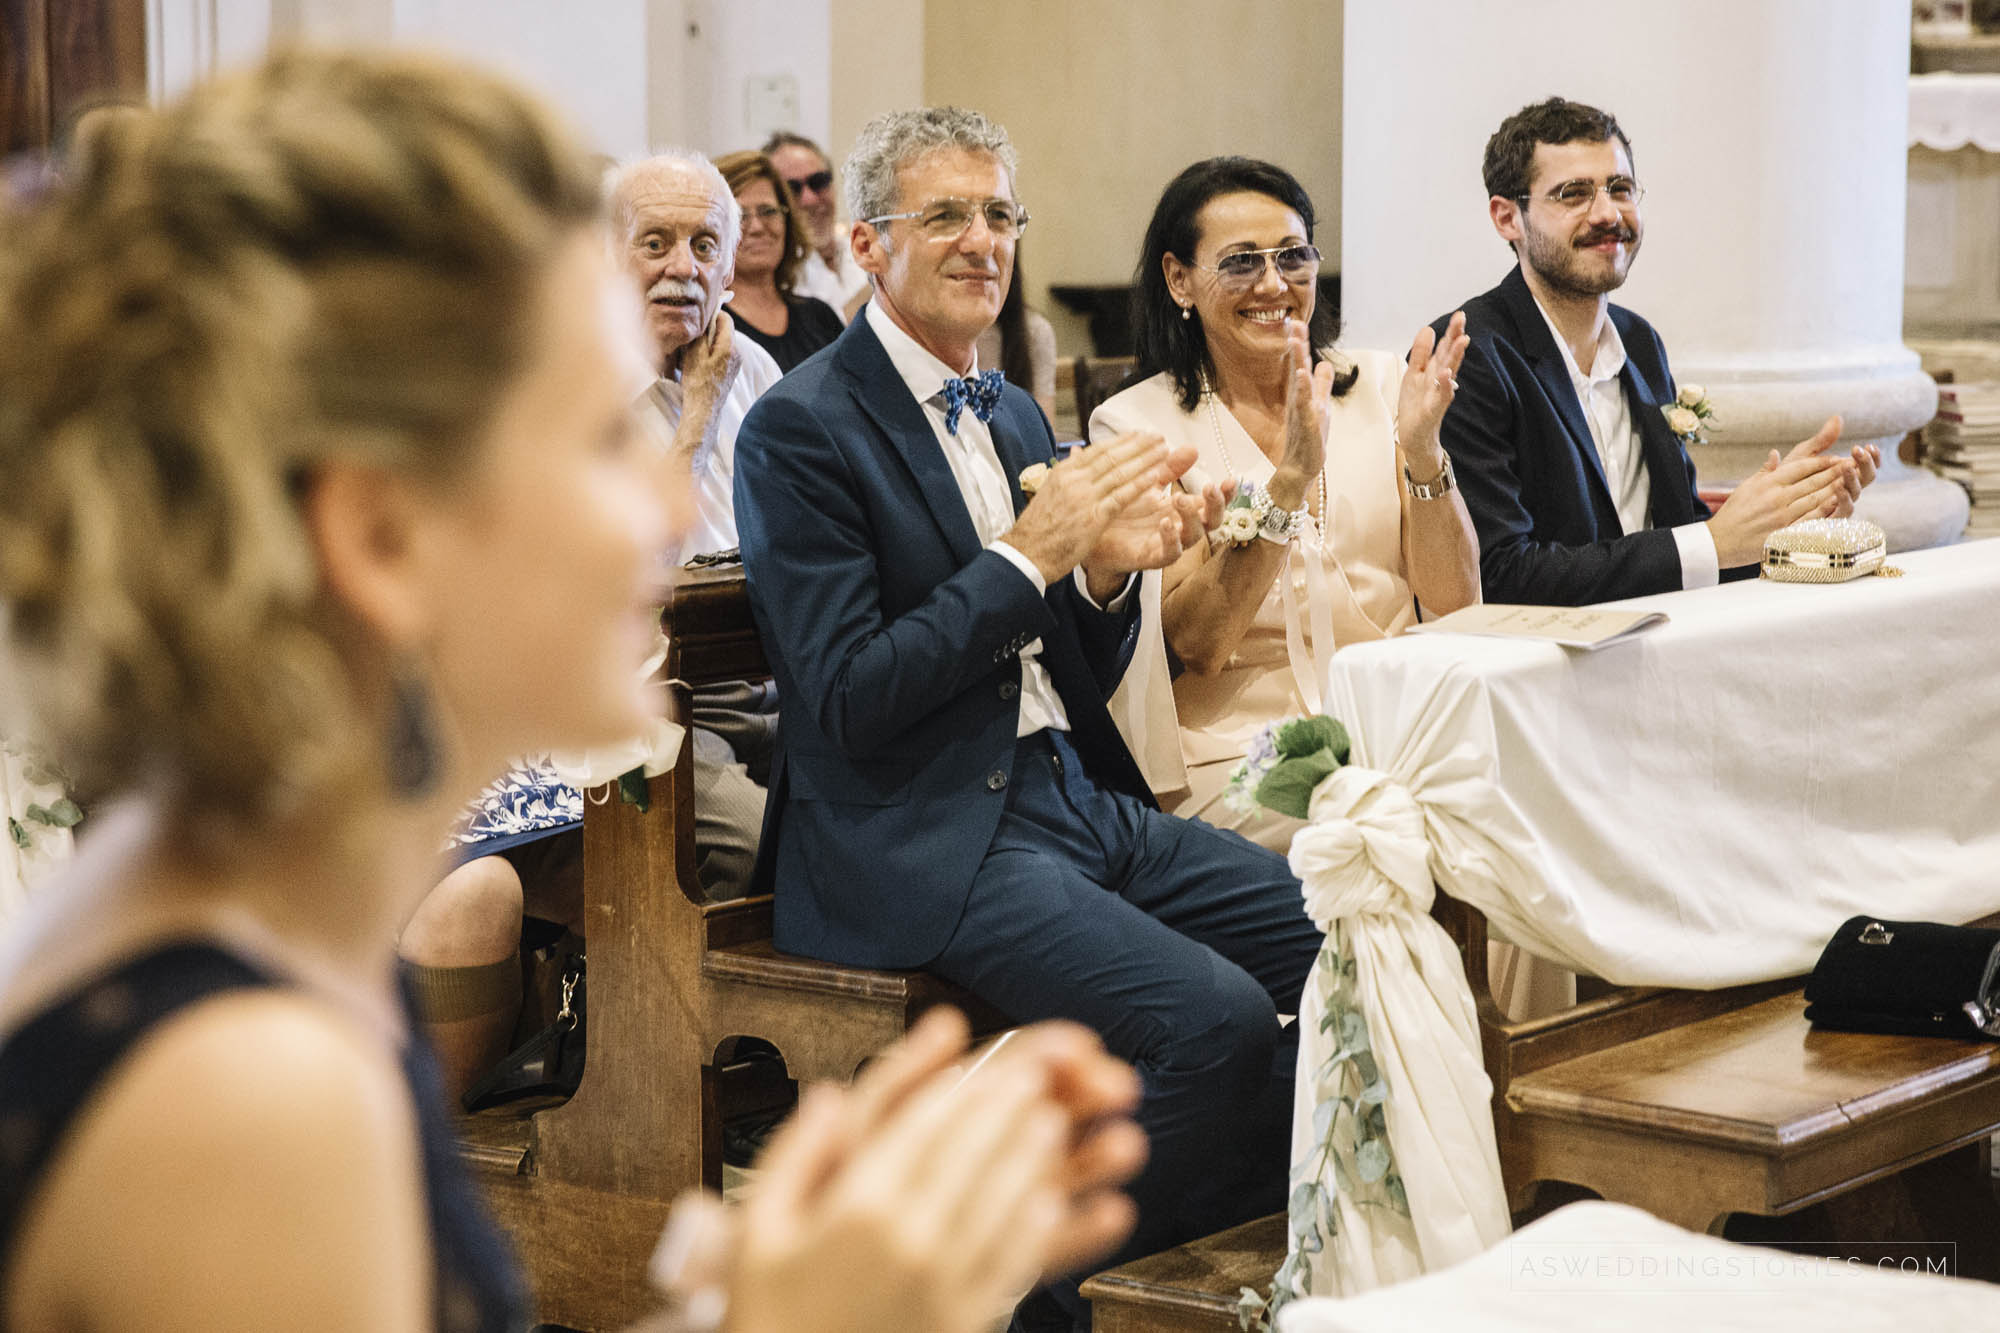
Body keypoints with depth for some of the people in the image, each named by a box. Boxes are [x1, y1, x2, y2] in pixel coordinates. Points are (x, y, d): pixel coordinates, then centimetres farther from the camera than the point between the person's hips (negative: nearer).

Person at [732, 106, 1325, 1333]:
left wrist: (1110, 571, -2)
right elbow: (848, 700, -15)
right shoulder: (803, 428, -7)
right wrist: (1034, 554, -15)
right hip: (922, 846, -8)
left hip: (1077, 803, 8)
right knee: (1215, 1016, -27)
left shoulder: (1014, 414, 17)